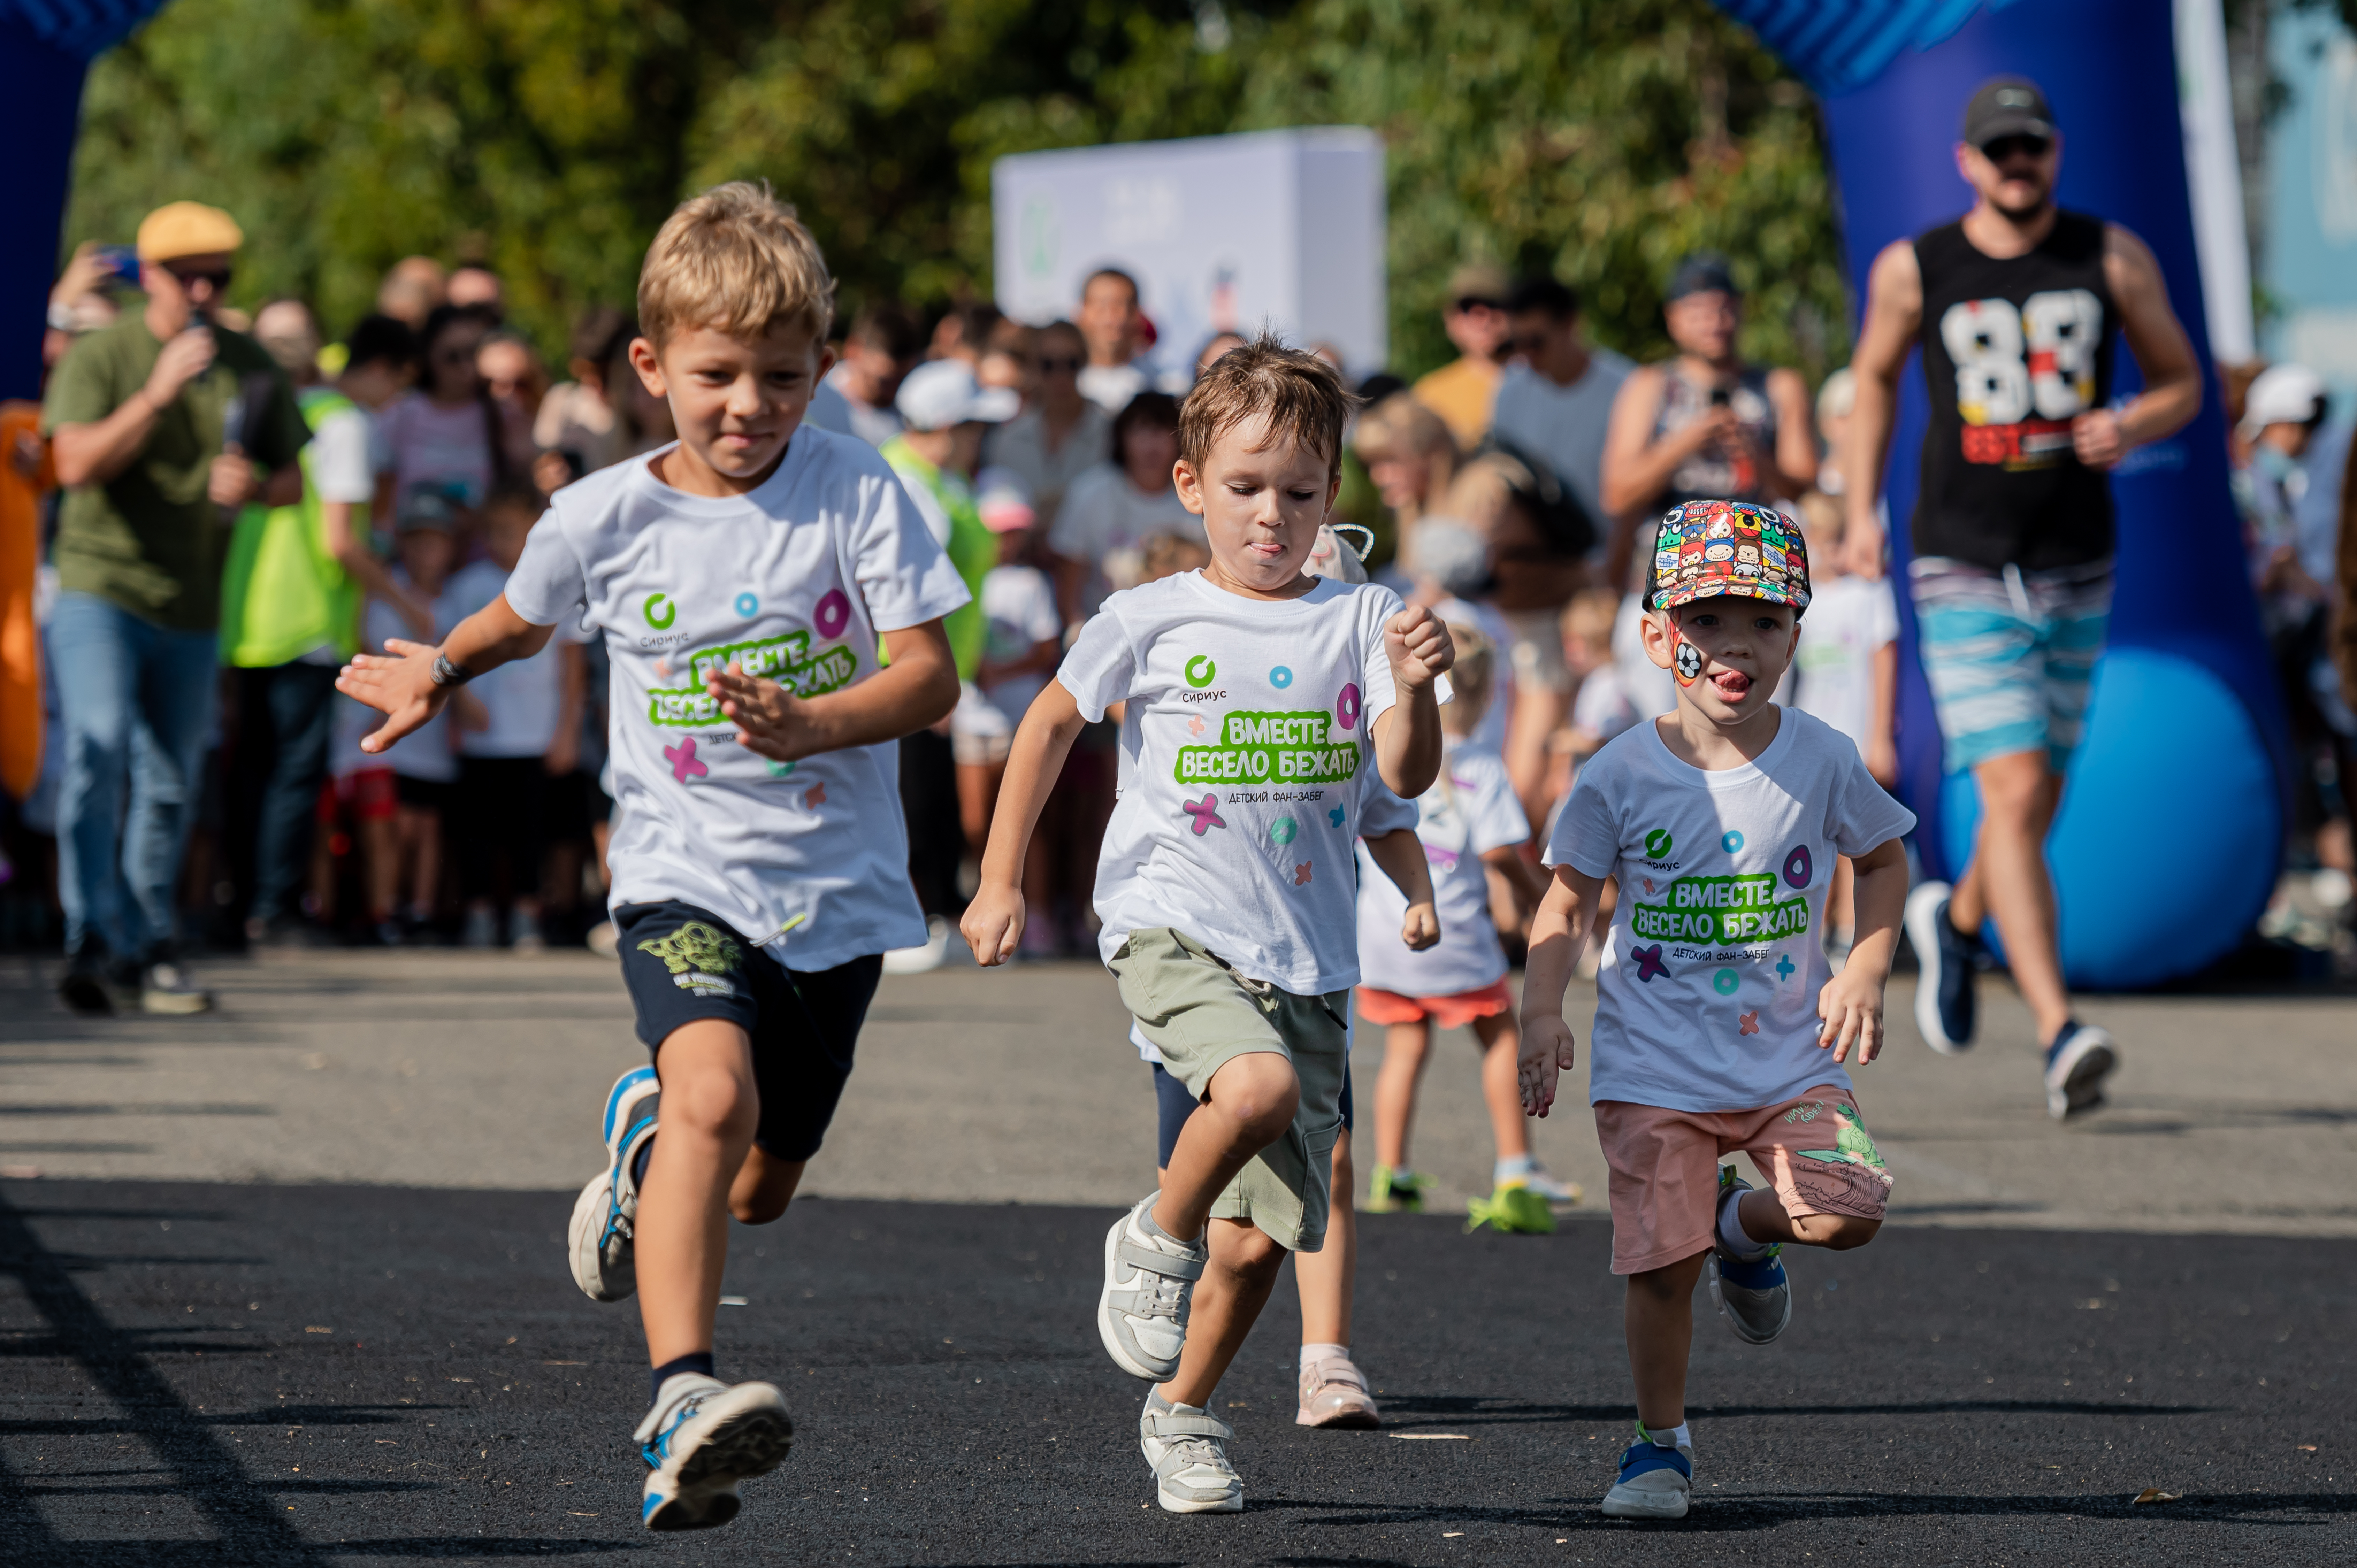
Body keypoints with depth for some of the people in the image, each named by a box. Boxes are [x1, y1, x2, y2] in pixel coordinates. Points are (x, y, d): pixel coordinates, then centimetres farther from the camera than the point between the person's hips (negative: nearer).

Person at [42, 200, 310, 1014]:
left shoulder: (249, 366, 8)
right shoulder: (101, 355, -4)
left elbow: (292, 481, 12)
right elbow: (76, 464, -15)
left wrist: (253, 486, -12)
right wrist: (157, 394, -24)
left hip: (192, 603, 4)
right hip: (99, 584, -4)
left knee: (169, 781, 9)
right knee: (100, 749, -20)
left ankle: (148, 943, 22)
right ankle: (96, 938, -19)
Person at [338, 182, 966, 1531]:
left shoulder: (858, 492, -7)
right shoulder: (607, 520, -3)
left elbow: (930, 674, -12)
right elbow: (526, 615, 22)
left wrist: (809, 726, -26)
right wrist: (442, 669, 12)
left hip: (839, 887, 2)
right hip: (686, 875, -2)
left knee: (759, 1184, 14)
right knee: (714, 1091, -30)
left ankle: (644, 1143, 50)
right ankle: (683, 1403, -39)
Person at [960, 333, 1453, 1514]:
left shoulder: (1360, 621, 3)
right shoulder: (1150, 623, 1)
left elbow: (1406, 774, -8)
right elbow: (1050, 727, 14)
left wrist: (1415, 689, -29)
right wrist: (1000, 881, 11)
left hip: (1306, 960, 3)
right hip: (1173, 926, -3)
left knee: (1262, 1236, 2)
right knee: (1259, 1084, -34)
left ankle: (1183, 1415, 28)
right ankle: (1155, 1242, -6)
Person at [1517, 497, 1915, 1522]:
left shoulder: (1822, 763, -3)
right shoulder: (1623, 776, -6)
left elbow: (1884, 861, 13)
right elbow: (1567, 905, 2)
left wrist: (1864, 973, -1)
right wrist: (1543, 1013, -12)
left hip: (1791, 1058, 1)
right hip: (1655, 1067, -1)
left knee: (1849, 1210, -18)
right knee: (1662, 1265, -6)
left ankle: (1746, 1227, 17)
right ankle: (1661, 1444, 17)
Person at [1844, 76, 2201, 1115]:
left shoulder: (2113, 259, 0)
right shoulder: (1913, 271, -2)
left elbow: (2181, 382, 8)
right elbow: (1874, 376, 15)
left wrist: (2133, 426, -14)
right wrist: (1859, 509, 8)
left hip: (2077, 572, 3)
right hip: (1964, 573, -3)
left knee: (2038, 800, 14)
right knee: (2014, 792, -17)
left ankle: (1956, 921, 48)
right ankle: (2060, 1035, -23)